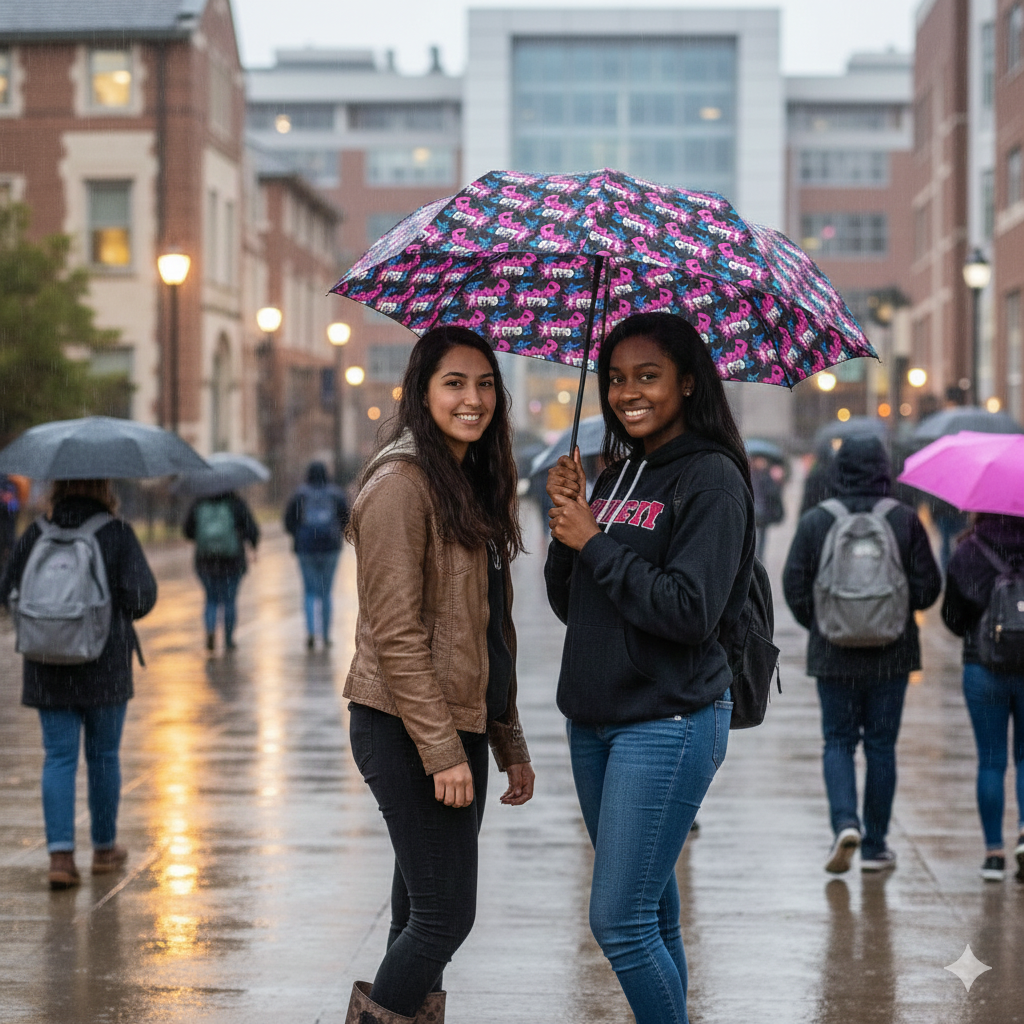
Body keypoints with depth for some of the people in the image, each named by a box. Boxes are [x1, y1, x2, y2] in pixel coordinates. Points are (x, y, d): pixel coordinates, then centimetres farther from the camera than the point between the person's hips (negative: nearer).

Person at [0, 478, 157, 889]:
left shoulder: (34, 536, -1)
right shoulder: (118, 534, -8)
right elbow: (142, 594, -13)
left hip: (48, 669, 2)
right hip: (105, 668, -1)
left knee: (58, 757, 3)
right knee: (103, 756, 13)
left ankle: (60, 854, -9)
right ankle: (104, 848, 26)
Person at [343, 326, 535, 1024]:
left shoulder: (475, 482, 17)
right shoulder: (401, 482, -12)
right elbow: (395, 633, -17)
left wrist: (511, 742, 18)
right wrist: (442, 750, -19)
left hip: (459, 728, 9)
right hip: (408, 731, -9)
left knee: (423, 919, 12)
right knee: (444, 916, -7)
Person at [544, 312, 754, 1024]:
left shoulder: (711, 478, -10)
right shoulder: (618, 473, 13)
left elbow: (691, 612, -20)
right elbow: (571, 604, 13)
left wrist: (594, 542, -14)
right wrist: (569, 517, -3)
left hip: (669, 723, -7)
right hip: (594, 719, 8)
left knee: (621, 920, -9)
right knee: (651, 912, 14)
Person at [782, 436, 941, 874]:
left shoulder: (814, 521, -3)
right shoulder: (905, 519, -4)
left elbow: (794, 585, -2)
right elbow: (929, 585, -2)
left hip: (833, 653, 0)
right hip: (891, 654, 0)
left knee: (838, 741, 10)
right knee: (881, 744, 9)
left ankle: (845, 823, -12)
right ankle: (875, 846, 12)